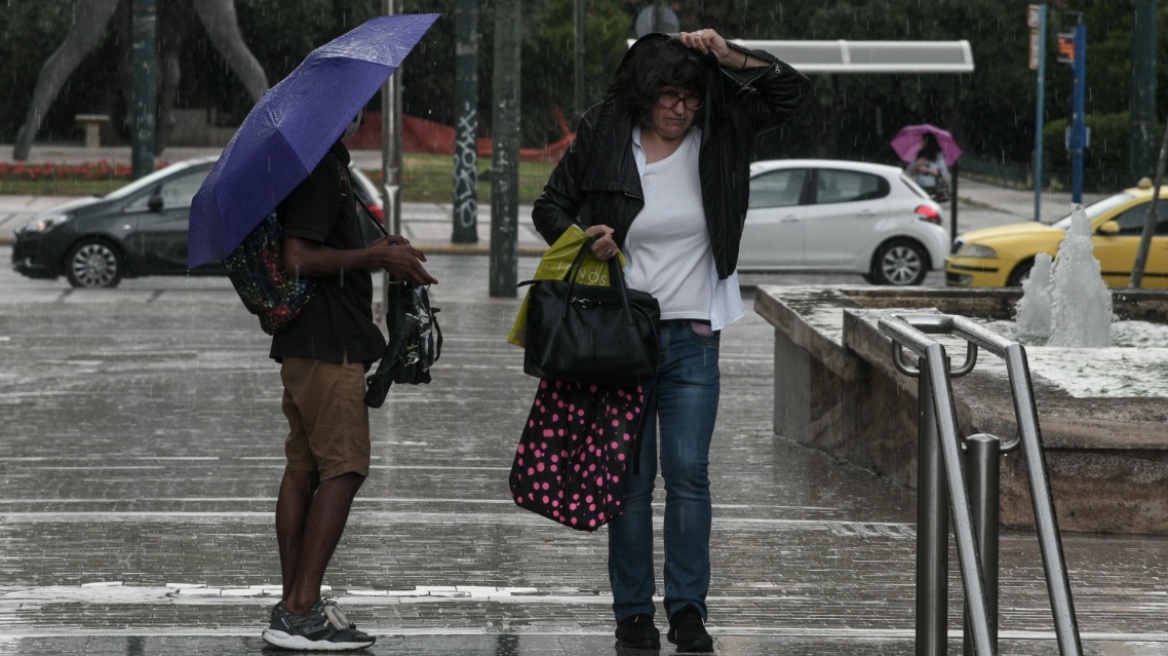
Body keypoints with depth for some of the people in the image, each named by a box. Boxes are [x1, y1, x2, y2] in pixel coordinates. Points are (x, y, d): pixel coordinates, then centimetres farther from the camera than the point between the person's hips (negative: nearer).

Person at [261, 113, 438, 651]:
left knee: (303, 468, 11)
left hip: (303, 342, 11)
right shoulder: (320, 164, -16)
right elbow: (298, 258, -22)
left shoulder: (328, 158, 16)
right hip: (327, 344, -11)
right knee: (343, 469, -9)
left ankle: (293, 604, 14)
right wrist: (375, 257, -15)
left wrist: (378, 249, 15)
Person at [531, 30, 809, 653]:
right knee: (632, 477, 3)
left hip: (692, 339, 1)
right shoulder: (603, 141, -3)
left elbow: (789, 89, 2)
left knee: (689, 472, -4)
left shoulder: (716, 137, 1)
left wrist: (726, 55, -11)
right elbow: (549, 207, 7)